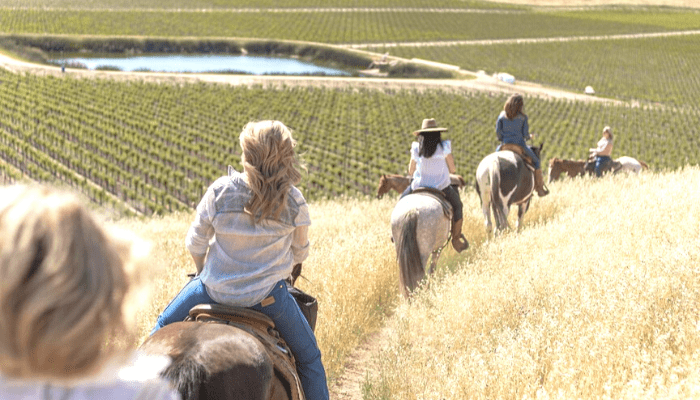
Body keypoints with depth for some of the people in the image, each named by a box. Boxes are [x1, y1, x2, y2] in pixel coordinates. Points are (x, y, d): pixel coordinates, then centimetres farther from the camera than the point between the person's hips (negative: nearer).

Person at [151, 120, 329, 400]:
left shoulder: (220, 190, -15)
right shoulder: (294, 201, -13)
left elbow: (195, 244, -4)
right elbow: (299, 253, 2)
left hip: (215, 289, 0)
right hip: (269, 294, 0)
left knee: (159, 335, 23)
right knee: (308, 356, 19)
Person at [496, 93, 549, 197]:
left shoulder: (502, 116, -2)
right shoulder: (523, 117, -7)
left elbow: (498, 132, -2)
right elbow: (525, 134, -6)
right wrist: (528, 137, 16)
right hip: (520, 145, -2)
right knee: (536, 160, 16)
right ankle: (539, 189, 17)